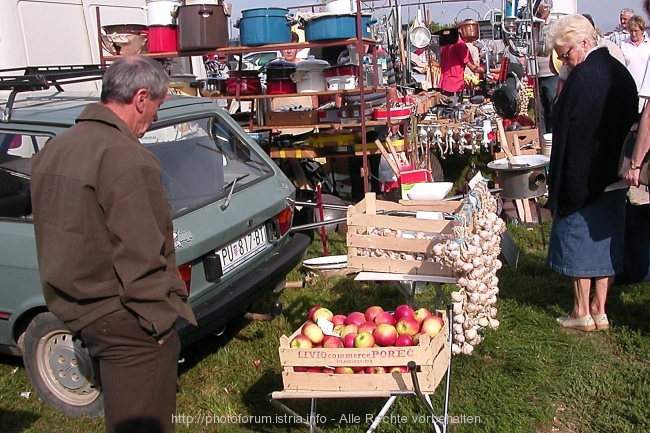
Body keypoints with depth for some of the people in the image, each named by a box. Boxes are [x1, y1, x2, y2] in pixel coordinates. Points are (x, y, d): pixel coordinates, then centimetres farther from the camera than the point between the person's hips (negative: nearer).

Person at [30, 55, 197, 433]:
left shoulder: (55, 149, 8)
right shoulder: (125, 157, -22)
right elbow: (140, 254, -22)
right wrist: (159, 320, -13)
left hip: (74, 307, 9)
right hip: (121, 317, -9)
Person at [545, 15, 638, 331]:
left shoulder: (583, 76, -19)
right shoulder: (620, 71, 8)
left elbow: (569, 135, -18)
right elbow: (630, 122, 14)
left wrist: (560, 185, -13)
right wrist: (623, 167, 19)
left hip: (584, 178, -8)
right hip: (615, 178, 8)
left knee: (578, 239, 4)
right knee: (606, 240, 13)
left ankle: (582, 312, 13)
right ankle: (599, 311, 21)